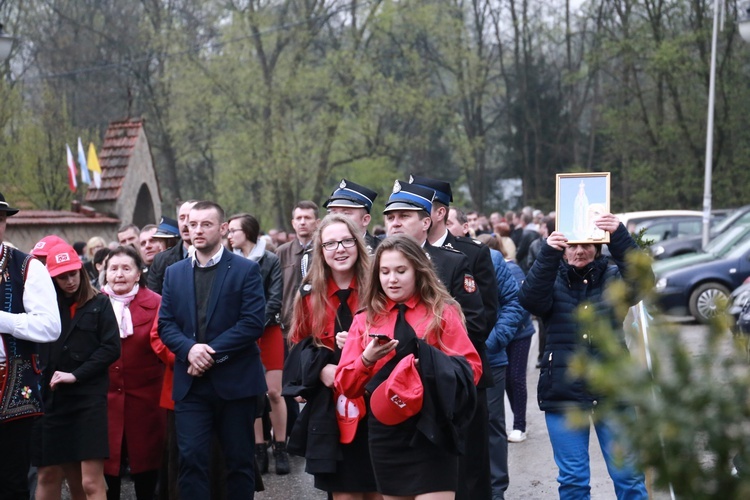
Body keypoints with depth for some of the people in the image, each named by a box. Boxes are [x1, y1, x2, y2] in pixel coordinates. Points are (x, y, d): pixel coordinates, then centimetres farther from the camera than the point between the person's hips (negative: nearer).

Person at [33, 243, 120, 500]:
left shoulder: (99, 304, 3)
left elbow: (111, 348, -3)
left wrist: (76, 375, -9)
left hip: (88, 398, -3)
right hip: (51, 399, 3)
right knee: (49, 474, 8)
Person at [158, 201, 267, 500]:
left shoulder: (246, 270, -1)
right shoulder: (174, 273, 12)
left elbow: (253, 322, -10)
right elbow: (165, 323, 6)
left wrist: (212, 352, -16)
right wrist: (190, 349, -14)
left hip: (235, 381, -2)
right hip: (191, 383, 3)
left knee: (240, 460, 6)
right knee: (191, 458, -4)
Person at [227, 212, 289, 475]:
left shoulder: (270, 261, -2)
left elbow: (274, 300, -6)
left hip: (268, 331, -2)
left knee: (274, 392, -2)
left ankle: (280, 448, 7)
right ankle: (259, 449, 9)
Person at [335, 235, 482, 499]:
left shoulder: (443, 312, 2)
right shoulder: (364, 321, 10)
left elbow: (471, 368, -3)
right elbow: (345, 385, 6)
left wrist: (433, 366, -20)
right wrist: (367, 358, -12)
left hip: (430, 433, -4)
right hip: (385, 436, 4)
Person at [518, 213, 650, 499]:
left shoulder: (612, 279, 6)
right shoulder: (552, 282, 6)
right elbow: (530, 299, -15)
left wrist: (619, 236, -30)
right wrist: (548, 253, -29)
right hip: (563, 393, 0)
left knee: (628, 475, 3)